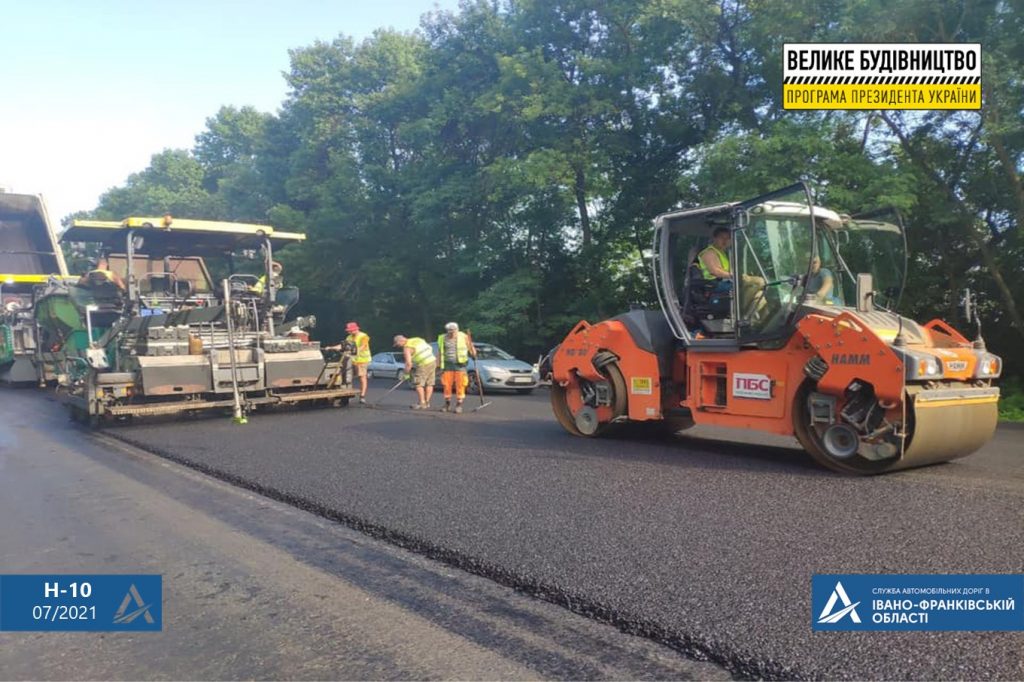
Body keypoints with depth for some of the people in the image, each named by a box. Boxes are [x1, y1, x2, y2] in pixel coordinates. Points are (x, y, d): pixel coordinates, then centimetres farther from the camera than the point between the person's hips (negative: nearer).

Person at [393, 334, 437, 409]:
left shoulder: (407, 348, -9)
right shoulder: (418, 339, 14)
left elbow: (409, 363, -16)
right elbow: (430, 348, 17)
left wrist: (406, 374, -4)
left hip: (423, 365, -8)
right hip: (433, 361, 8)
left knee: (418, 384, 0)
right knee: (429, 384, 11)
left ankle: (422, 403, -1)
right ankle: (427, 403, 17)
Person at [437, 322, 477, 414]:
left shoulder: (463, 337, -3)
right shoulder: (442, 338, 5)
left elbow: (471, 348, 3)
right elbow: (439, 353, 12)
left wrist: (474, 355, -16)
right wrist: (439, 366, 9)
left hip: (460, 364, -2)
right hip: (448, 365, 2)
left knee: (460, 385, -4)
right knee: (446, 385, 2)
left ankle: (459, 405, 4)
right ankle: (447, 405, 16)